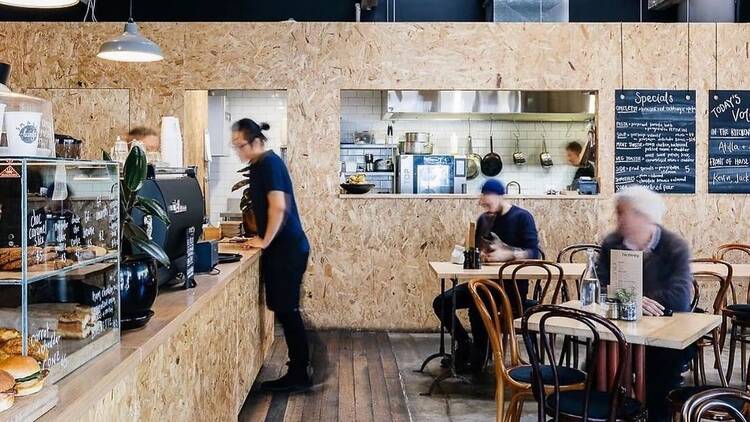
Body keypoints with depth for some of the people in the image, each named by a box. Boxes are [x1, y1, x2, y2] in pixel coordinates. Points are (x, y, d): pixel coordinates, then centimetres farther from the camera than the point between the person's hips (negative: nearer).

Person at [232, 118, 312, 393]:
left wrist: (265, 241, -16)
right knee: (286, 311, 12)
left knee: (287, 311, -4)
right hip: (282, 249, 10)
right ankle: (297, 373, 20)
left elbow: (278, 207, -24)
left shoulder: (269, 163, -14)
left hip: (287, 250, -10)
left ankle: (299, 375, 4)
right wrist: (262, 238, 16)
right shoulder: (261, 164, 15)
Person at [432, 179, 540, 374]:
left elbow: (534, 252, -16)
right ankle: (464, 344, 10)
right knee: (441, 302, -6)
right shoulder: (484, 219, 12)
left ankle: (478, 358, -14)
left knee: (476, 305, -33)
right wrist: (480, 254, -8)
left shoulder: (522, 217, -7)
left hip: (512, 284, -7)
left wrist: (507, 255, -32)